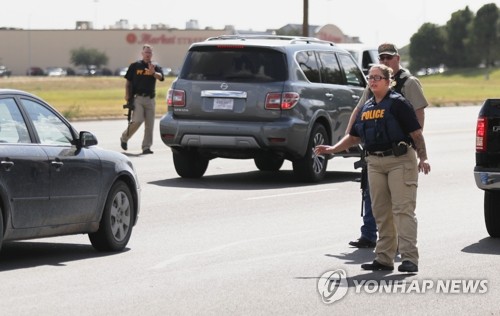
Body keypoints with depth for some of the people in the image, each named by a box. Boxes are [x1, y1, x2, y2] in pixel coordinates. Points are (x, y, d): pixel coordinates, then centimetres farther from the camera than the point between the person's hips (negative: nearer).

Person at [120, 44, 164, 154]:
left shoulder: (155, 67, 9)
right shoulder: (135, 66, 7)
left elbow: (160, 77, -12)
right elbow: (128, 82, 11)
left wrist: (153, 73, -33)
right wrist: (127, 96, -1)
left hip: (150, 99, 3)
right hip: (137, 98, -3)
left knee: (149, 124, 0)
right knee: (137, 121, -15)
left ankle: (146, 147, 6)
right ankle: (124, 138, 7)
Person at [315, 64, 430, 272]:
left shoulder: (397, 103, -5)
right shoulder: (366, 108, 15)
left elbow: (416, 133, -8)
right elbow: (353, 137, 22)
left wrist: (423, 158, -17)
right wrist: (332, 149, 11)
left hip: (400, 161, -7)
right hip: (375, 163, 7)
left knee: (403, 209, -11)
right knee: (381, 212, 8)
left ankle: (409, 258, -15)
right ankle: (384, 259, 12)